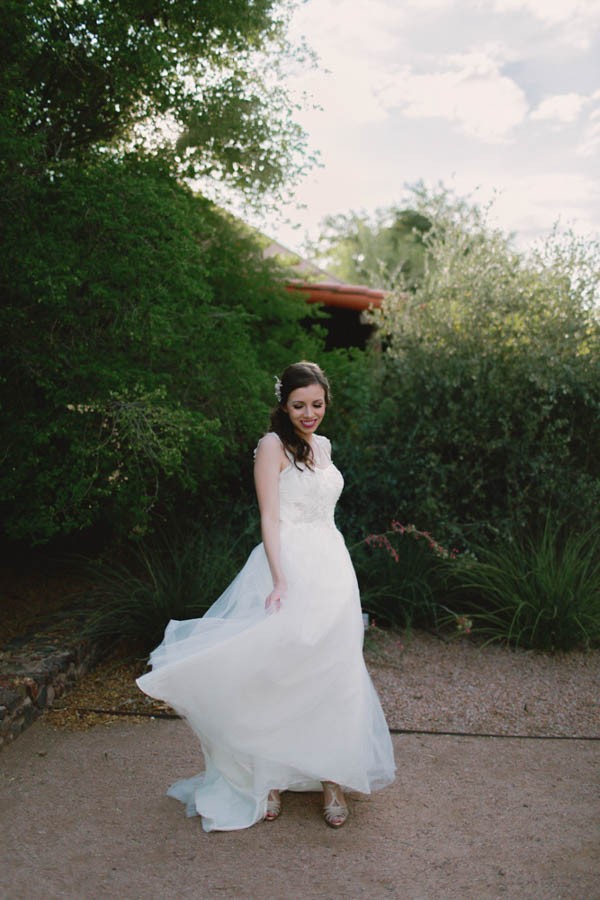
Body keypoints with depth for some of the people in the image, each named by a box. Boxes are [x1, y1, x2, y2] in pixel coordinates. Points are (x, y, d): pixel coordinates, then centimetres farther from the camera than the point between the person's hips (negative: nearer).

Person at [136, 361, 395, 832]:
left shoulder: (323, 446, 15)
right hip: (289, 567, -6)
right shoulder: (273, 445, -6)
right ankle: (271, 779, 11)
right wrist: (281, 582, -22)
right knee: (277, 674, -2)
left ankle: (331, 779, 16)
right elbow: (270, 518, -13)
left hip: (333, 568, 7)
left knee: (332, 676, 6)